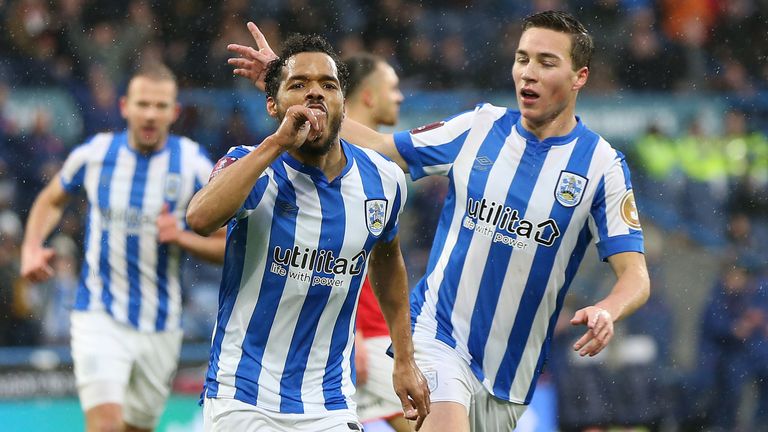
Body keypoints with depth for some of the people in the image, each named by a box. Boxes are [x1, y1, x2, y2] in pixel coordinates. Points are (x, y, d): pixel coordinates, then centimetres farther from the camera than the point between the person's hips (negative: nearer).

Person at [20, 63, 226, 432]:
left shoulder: (194, 165, -4)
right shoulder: (93, 154, -1)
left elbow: (226, 246, 1)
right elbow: (51, 200, 19)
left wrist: (183, 237, -18)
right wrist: (32, 247, 1)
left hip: (160, 327, 2)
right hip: (99, 317, -2)